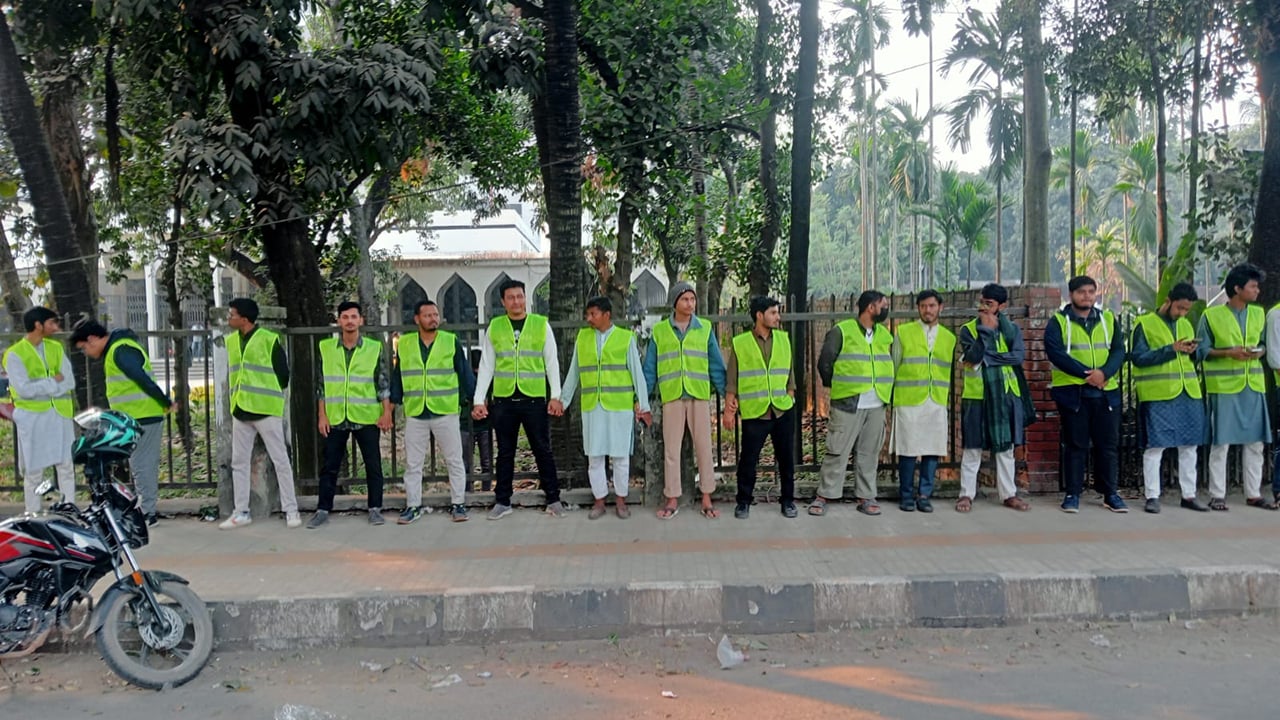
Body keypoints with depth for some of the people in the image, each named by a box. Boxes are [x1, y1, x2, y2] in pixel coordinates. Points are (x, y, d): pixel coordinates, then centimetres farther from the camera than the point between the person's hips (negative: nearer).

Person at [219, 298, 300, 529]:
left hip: (266, 410, -6)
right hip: (240, 410, 6)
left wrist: (271, 397, 4)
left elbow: (283, 373, -5)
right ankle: (241, 512, 17)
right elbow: (231, 373, 19)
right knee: (239, 462, 9)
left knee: (281, 460, 0)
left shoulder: (270, 340, -10)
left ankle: (291, 510, 6)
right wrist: (236, 399, 15)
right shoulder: (230, 341, 9)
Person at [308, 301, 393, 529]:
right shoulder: (326, 348, 5)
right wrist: (322, 415, 2)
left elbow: (383, 383, 2)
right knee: (330, 466, 7)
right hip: (335, 418, 1)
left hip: (367, 417, -1)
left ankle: (375, 509, 14)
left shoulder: (375, 348, 1)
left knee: (373, 465, 4)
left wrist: (386, 413, -5)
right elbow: (321, 384, 7)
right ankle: (323, 510, 16)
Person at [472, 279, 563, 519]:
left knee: (542, 450, 4)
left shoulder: (541, 324, 3)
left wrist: (555, 396, -4)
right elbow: (486, 366, 7)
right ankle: (503, 502, 18)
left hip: (535, 399, -1)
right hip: (503, 400, 1)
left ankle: (553, 499, 13)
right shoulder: (494, 327, 6)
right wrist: (479, 400, 2)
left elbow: (552, 363, 3)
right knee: (505, 452, 9)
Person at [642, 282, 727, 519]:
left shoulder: (705, 328, 6)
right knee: (671, 449, 4)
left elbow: (716, 364, 6)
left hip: (699, 395, 0)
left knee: (704, 447, 3)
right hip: (671, 397, 0)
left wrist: (727, 393, 0)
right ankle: (672, 499, 13)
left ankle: (706, 499, 12)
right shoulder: (659, 330, 7)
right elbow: (649, 367, 9)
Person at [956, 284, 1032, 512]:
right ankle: (966, 494, 9)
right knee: (972, 448, 2)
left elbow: (1018, 355, -12)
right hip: (977, 396, -2)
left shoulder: (1012, 329, 6)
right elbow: (973, 356, -17)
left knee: (1005, 447, 10)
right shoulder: (968, 329, 0)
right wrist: (986, 330, -15)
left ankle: (1009, 494, 18)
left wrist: (986, 358, -16)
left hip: (1006, 395, 2)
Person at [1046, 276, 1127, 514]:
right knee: (1075, 445, 2)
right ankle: (1072, 494, 10)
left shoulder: (1108, 319, 11)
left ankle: (1110, 493, 16)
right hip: (1072, 392, -3)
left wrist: (1104, 372, -16)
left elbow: (1118, 350, 3)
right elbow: (1056, 353, -12)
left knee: (1108, 444, 6)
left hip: (1106, 391, 3)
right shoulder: (1058, 322, 0)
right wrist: (1086, 373, -20)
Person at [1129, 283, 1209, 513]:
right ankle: (1152, 496, 3)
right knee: (1155, 445, -4)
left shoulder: (1186, 325, 16)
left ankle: (1189, 495, 18)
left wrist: (1192, 352, 0)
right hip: (1157, 394, -6)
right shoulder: (1145, 323, -3)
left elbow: (1192, 359, 23)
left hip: (1188, 393, 6)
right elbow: (1138, 357, -11)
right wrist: (1171, 349, -16)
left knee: (1189, 445, 9)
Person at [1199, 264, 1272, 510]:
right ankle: (1217, 495, 4)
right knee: (1221, 442, -3)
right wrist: (1228, 353, -18)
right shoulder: (1211, 315, -5)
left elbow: (1263, 342, 18)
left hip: (1253, 386, 5)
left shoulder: (1259, 314, 9)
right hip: (1224, 387, -5)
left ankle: (1253, 494, 17)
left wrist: (1260, 351, -4)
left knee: (1255, 442, 7)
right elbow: (1202, 350, -4)